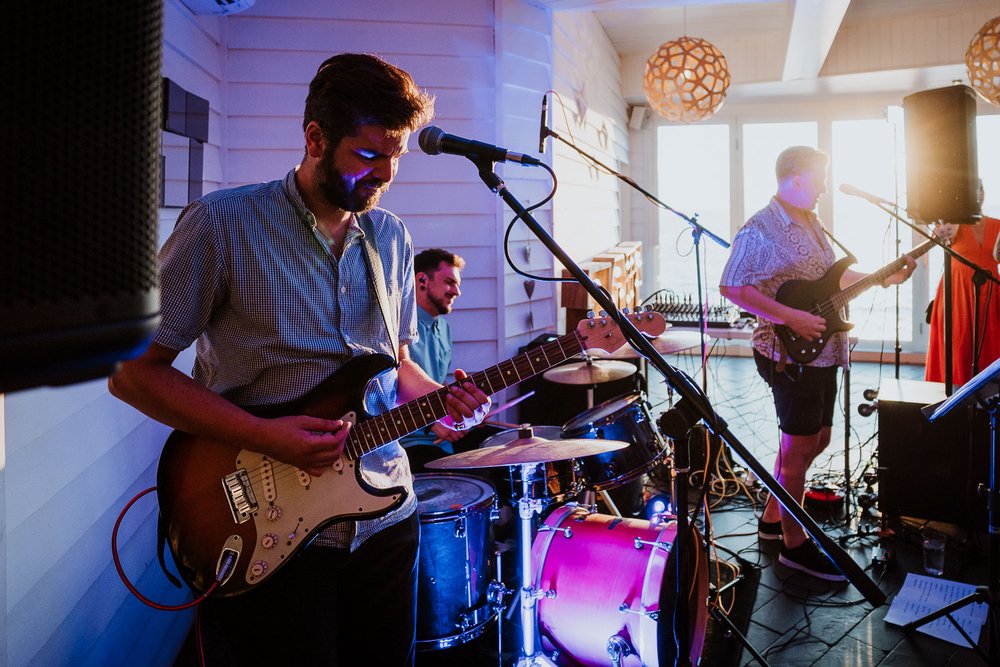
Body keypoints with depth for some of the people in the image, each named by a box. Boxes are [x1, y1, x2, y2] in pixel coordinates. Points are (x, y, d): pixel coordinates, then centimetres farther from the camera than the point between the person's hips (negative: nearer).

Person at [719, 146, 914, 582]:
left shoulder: (811, 223, 15)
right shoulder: (760, 230, -15)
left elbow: (832, 275, 24)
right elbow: (732, 287, -22)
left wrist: (882, 279, 12)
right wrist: (791, 318, -25)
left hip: (822, 353, 10)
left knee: (817, 439, 17)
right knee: (799, 446, -1)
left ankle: (772, 517, 32)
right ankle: (794, 545, 13)